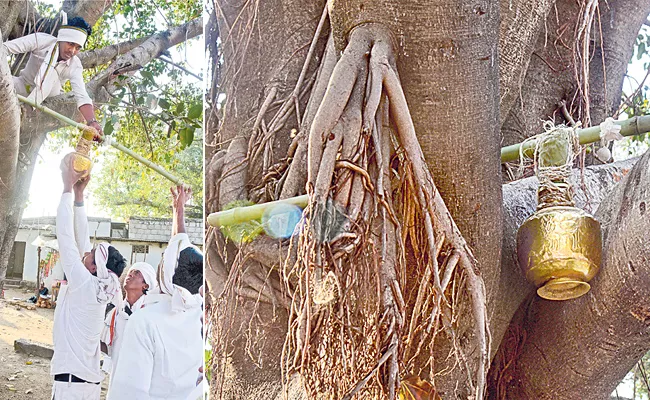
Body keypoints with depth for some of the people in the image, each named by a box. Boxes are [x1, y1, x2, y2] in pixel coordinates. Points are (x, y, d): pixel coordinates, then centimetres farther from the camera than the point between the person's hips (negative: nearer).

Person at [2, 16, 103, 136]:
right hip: (23, 85, -1)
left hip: (46, 93, 1)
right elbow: (5, 47, -26)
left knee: (51, 72, -32)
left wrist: (92, 121, -55)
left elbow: (82, 96, -35)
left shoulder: (75, 66, -23)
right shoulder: (42, 40, -24)